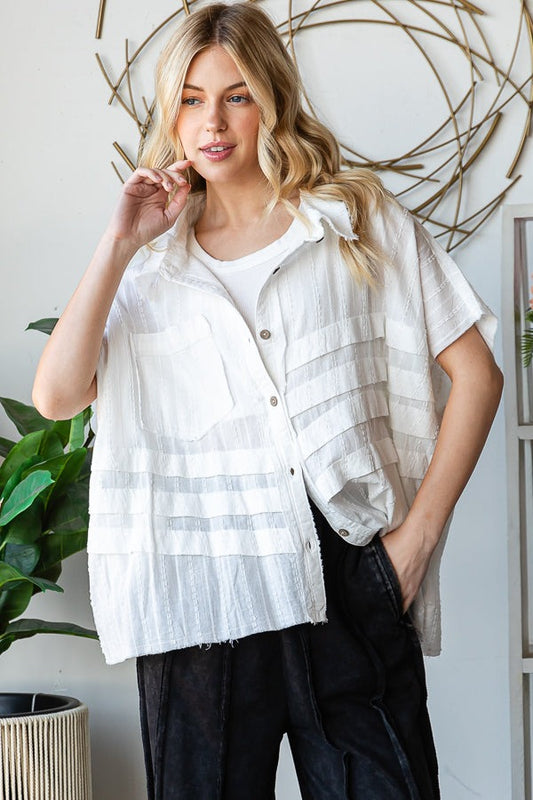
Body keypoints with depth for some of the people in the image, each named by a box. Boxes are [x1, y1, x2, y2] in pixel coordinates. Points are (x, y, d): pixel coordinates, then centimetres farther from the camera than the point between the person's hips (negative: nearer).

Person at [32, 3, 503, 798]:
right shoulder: (154, 263, 12)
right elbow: (56, 396, -2)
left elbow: (475, 374, 5)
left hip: (351, 580, -1)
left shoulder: (363, 220, 7)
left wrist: (419, 531, -1)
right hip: (202, 598, 1)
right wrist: (121, 245, -4)